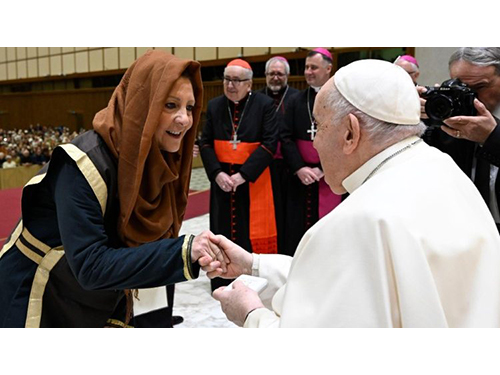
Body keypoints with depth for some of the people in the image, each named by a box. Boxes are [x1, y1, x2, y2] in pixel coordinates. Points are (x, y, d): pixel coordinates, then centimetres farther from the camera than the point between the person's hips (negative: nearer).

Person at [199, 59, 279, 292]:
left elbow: (270, 143, -11)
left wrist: (243, 174, -17)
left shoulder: (264, 105, -5)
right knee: (223, 230, 8)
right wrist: (216, 173, -11)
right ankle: (221, 283, 21)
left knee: (253, 230, 0)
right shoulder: (214, 106, 6)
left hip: (253, 180, -3)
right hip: (222, 179, 3)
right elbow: (205, 143, 5)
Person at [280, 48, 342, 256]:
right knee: (297, 227, 6)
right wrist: (299, 168, -11)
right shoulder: (296, 101, 8)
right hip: (300, 176, 3)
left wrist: (322, 169, -14)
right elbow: (286, 137, 2)